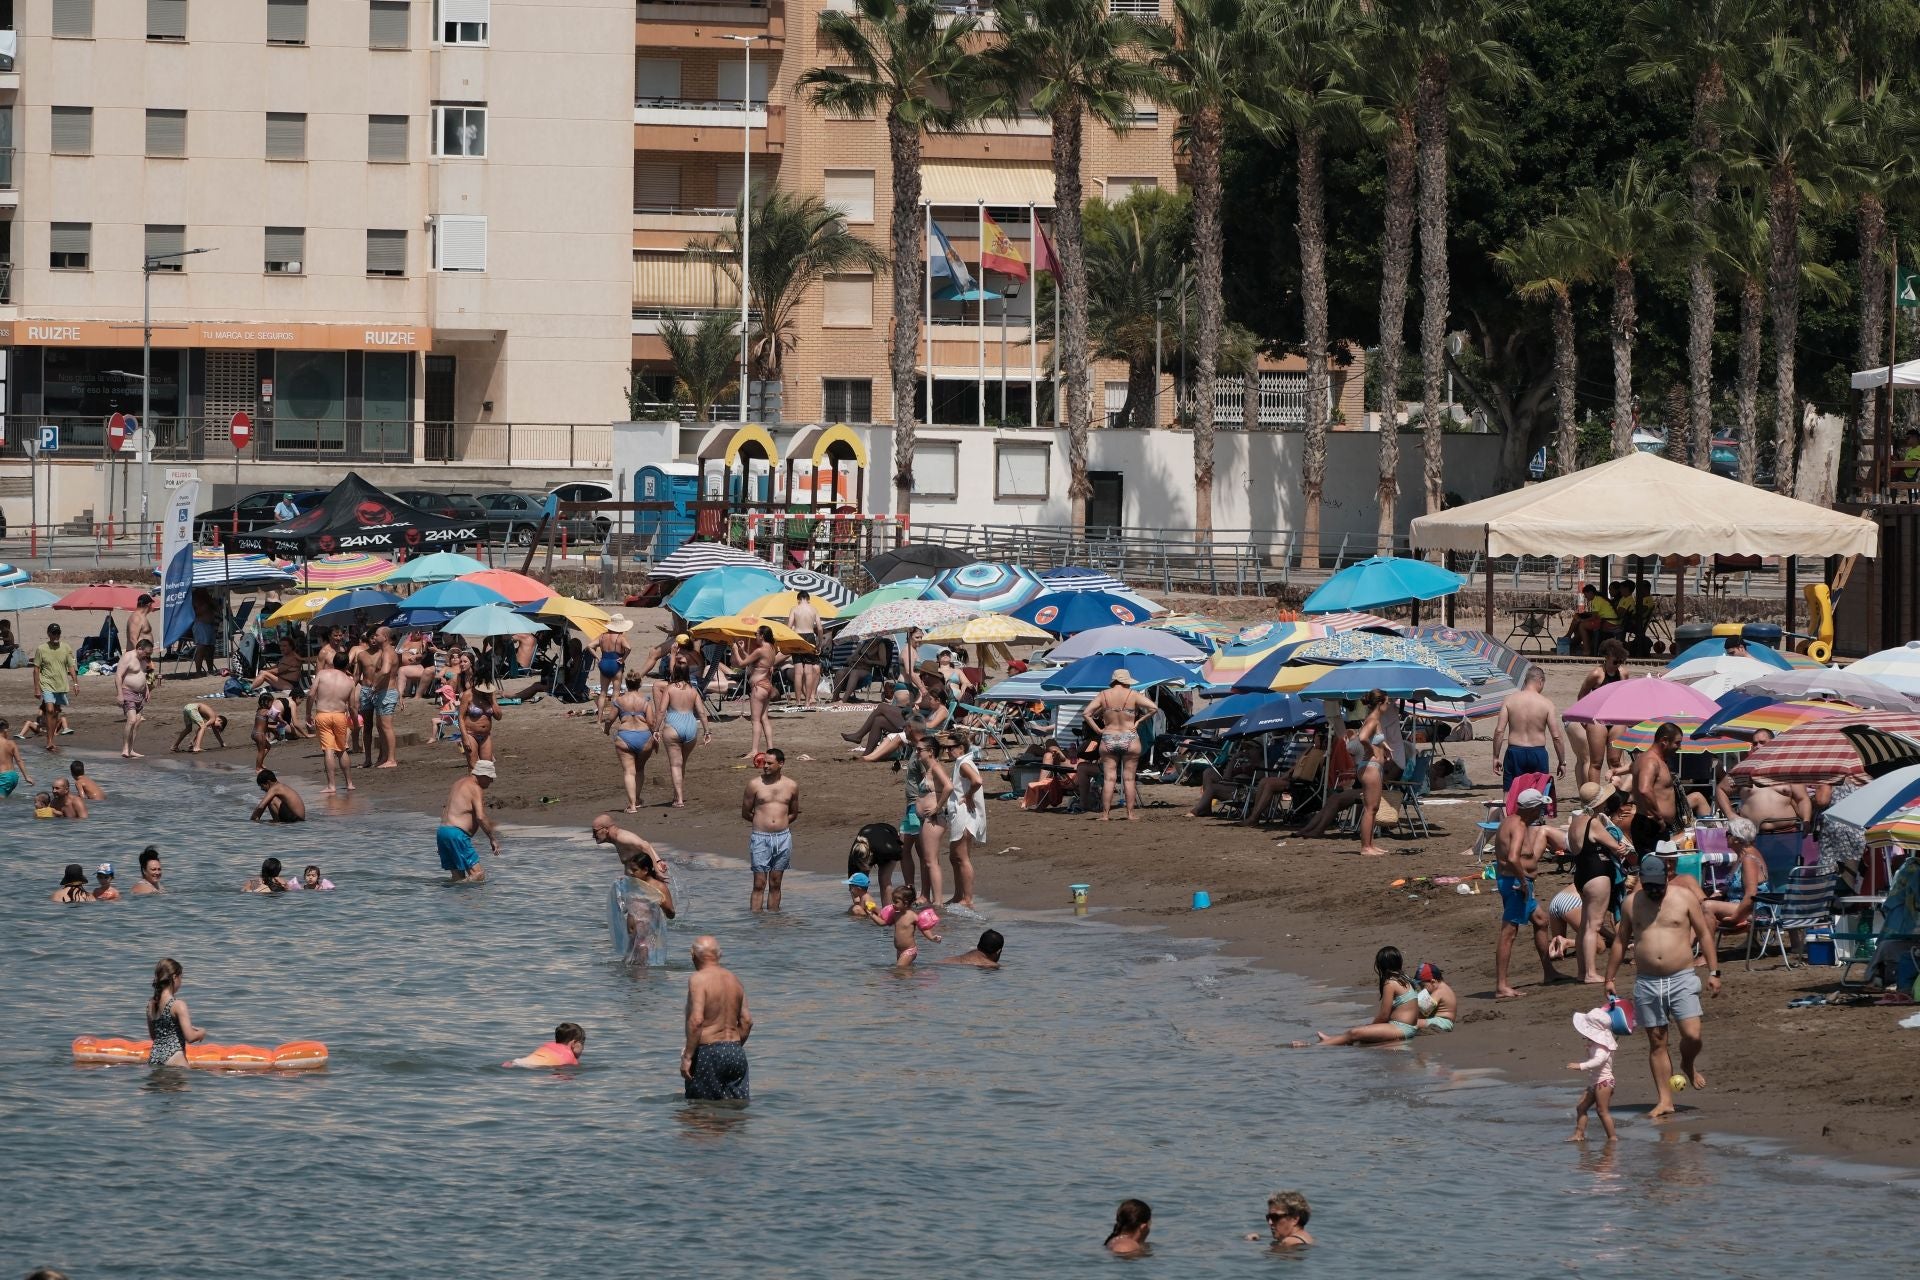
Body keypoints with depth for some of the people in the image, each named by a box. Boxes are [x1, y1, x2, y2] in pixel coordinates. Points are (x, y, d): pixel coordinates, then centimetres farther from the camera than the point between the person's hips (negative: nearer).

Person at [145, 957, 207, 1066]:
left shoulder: (151, 1003, 11)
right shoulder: (178, 1005, -10)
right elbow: (190, 1038, -13)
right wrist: (202, 1033, 10)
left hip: (153, 1058, 7)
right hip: (173, 1060, -7)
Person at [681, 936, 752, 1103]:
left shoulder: (698, 979, -11)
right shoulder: (734, 980, 11)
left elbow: (696, 1020, -21)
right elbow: (747, 1021, 12)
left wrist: (687, 1057, -17)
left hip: (708, 1052, -7)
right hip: (736, 1052, 7)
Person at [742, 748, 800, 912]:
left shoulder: (791, 786, 5)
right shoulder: (754, 784, -2)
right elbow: (745, 812, 6)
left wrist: (779, 822, 6)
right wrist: (762, 821, 7)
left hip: (783, 838, 2)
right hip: (760, 838, -2)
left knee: (775, 884, 8)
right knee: (759, 884, -4)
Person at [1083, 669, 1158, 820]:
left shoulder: (1103, 695, 0)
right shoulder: (1133, 695, -6)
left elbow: (1087, 713, -4)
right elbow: (1153, 708, -12)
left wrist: (1098, 729, 1)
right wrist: (1138, 721, -4)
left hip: (1108, 739, 1)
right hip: (1129, 739, -1)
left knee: (1108, 778, 3)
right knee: (1129, 778, 5)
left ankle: (1105, 814, -1)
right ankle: (1130, 813, 5)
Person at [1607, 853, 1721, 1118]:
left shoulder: (1685, 897, 1)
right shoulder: (1632, 903, 7)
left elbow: (1704, 934, 3)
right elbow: (1620, 941, 16)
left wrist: (1713, 972, -2)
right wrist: (1610, 978, 15)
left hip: (1682, 979, -2)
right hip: (1646, 983, 2)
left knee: (1692, 1035, -13)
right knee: (1656, 1042, 2)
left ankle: (1688, 1066, 21)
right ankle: (1665, 1100, 7)